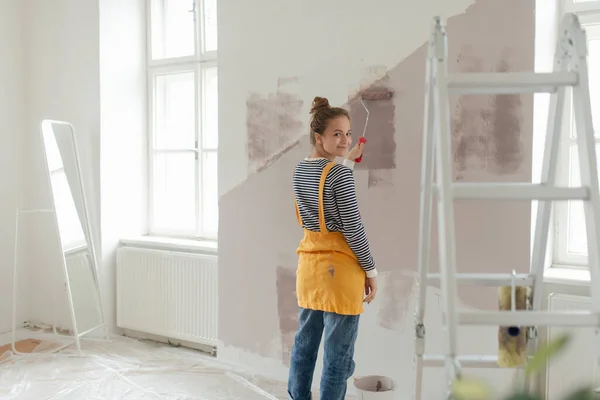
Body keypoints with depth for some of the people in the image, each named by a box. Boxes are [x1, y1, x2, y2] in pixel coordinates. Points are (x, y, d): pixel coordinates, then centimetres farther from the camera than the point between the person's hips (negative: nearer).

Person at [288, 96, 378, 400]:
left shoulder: (300, 170, 7)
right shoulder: (340, 173, -16)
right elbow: (353, 229, -16)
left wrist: (348, 159, 29)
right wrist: (371, 270, -7)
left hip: (308, 264, 8)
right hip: (339, 268, -8)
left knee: (305, 341, 18)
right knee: (338, 353, 3)